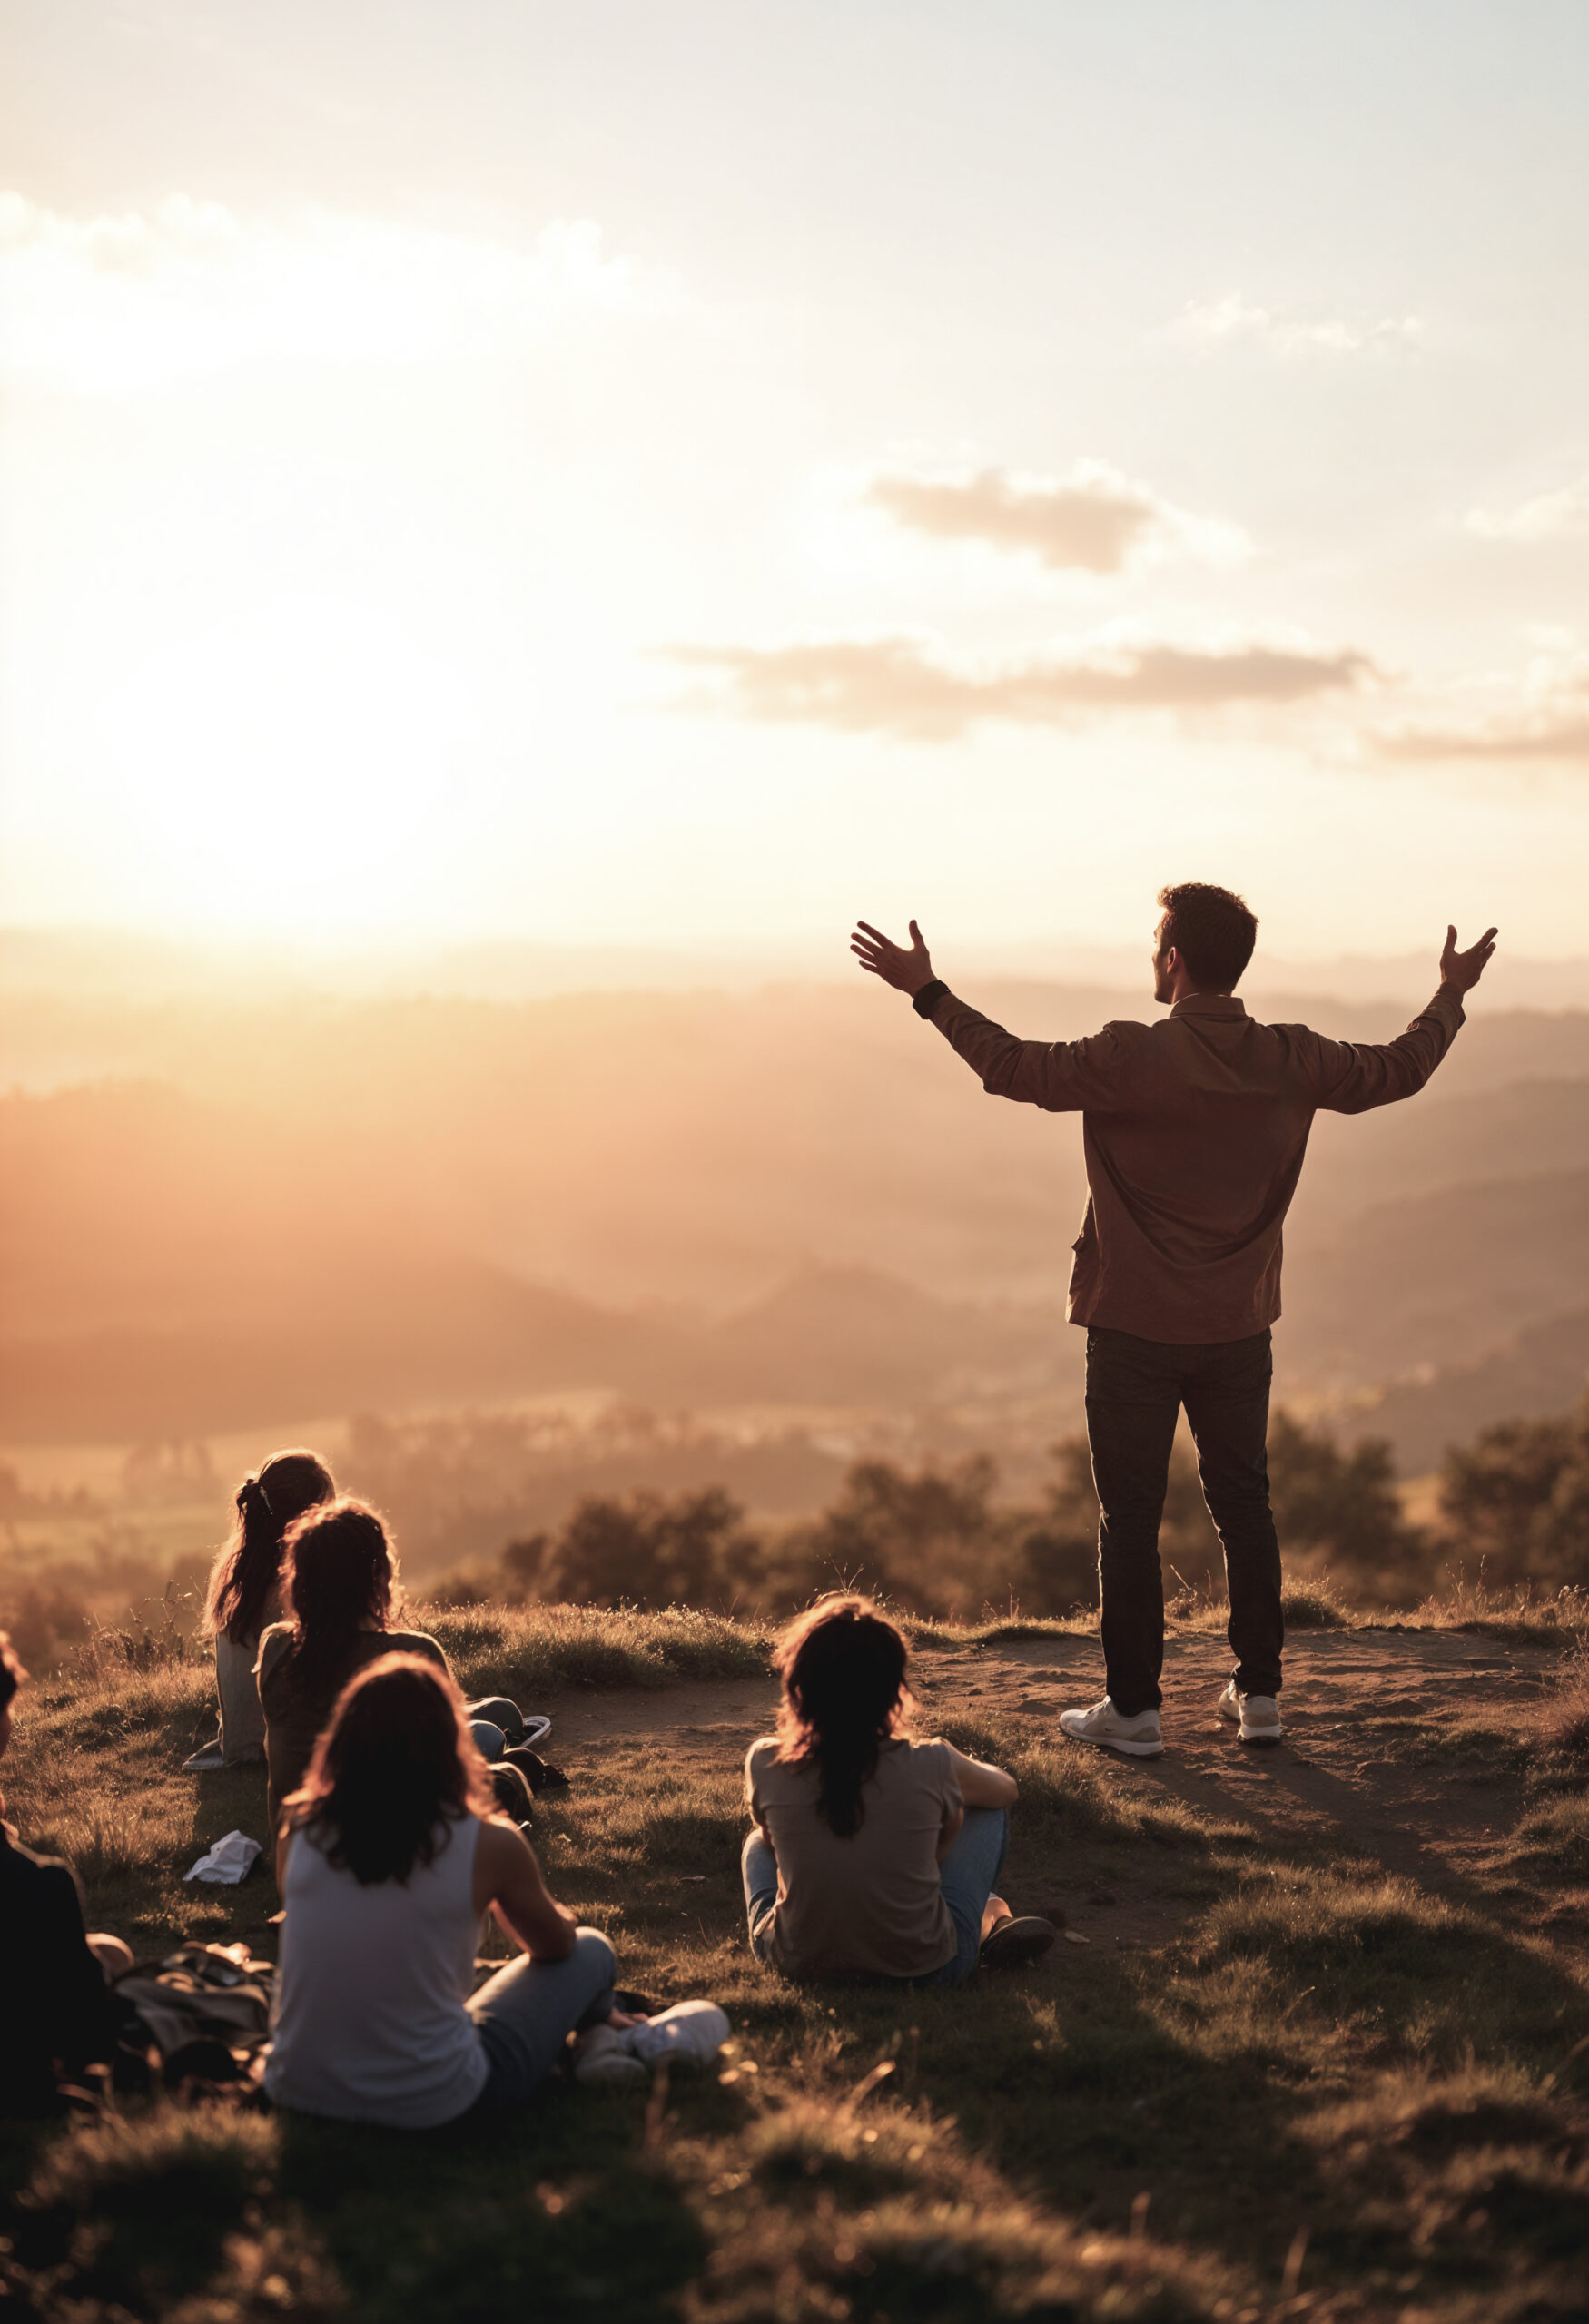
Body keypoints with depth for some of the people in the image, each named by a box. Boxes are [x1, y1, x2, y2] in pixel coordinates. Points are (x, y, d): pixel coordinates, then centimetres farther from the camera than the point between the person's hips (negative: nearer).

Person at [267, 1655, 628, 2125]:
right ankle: (596, 2026, 55)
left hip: (296, 2091, 4)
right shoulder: (489, 1845, -14)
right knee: (591, 1950, 18)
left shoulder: (300, 1831, -6)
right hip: (428, 2104, -4)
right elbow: (556, 1944, 7)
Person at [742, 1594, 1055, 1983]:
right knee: (990, 1810, 16)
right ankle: (990, 1915, 41)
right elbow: (1005, 1789, 7)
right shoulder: (928, 1767, -17)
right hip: (923, 1966, -1)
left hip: (795, 1962, 1)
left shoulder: (765, 1764, -14)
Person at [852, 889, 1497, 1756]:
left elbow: (1017, 1068, -19)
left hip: (1137, 1329, -4)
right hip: (1239, 1327, 4)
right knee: (1244, 1505, 16)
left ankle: (1134, 1708, 9)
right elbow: (1401, 1068, 11)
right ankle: (1259, 1694, 20)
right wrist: (1452, 995, 28)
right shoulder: (1292, 1060, -3)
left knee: (1130, 1517, 5)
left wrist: (927, 991, -11)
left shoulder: (1135, 1057, -18)